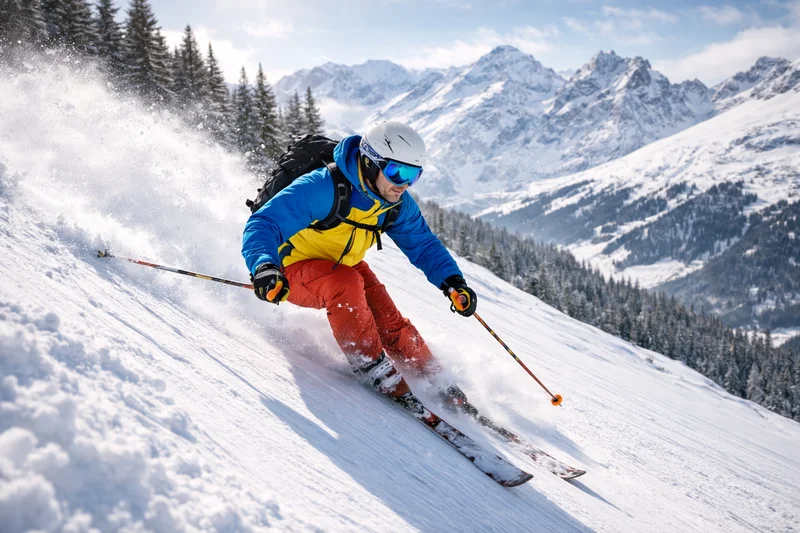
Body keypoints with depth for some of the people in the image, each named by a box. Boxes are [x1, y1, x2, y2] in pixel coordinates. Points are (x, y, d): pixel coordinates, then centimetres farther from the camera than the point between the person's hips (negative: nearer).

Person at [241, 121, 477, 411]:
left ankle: (433, 377, 8)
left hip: (345, 266, 6)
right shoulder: (322, 188, -33)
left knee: (389, 322, -11)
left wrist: (452, 281, -16)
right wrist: (264, 267, -56)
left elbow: (423, 245, 2)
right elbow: (263, 225, -36)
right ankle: (373, 367, -24)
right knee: (346, 283, -35)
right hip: (295, 269, -6)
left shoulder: (398, 204, -11)